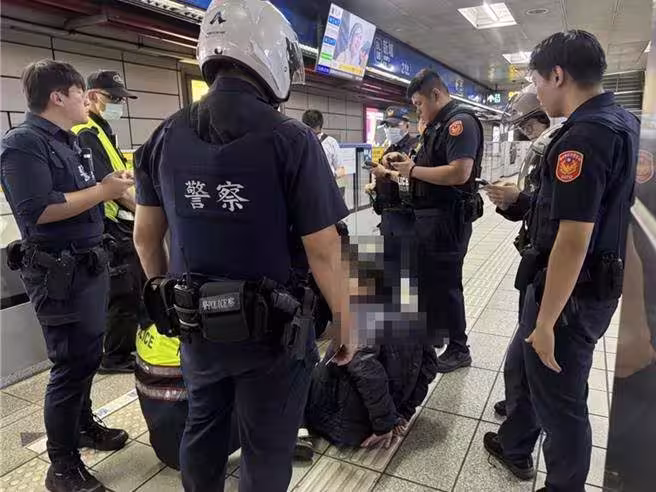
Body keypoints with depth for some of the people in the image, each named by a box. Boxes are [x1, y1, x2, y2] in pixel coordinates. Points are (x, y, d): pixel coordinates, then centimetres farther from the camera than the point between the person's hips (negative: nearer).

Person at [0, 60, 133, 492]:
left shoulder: (69, 141, 15)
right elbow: (36, 211, -26)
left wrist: (111, 185, 4)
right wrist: (102, 191, -21)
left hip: (89, 263, 10)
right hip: (59, 272, -10)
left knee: (88, 356, 21)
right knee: (72, 364, -1)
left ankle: (84, 425, 42)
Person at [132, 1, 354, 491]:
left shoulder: (165, 137, -1)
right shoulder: (291, 138, -16)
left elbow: (145, 237, 5)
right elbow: (324, 252, -16)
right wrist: (345, 323, -2)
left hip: (195, 325, 5)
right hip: (269, 329, -4)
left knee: (202, 431, 27)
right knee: (266, 450, 17)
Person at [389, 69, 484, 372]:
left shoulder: (460, 121, -15)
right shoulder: (438, 125, 15)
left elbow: (459, 173, -27)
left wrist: (413, 170, -18)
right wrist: (403, 159, 6)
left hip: (448, 218, -10)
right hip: (429, 215, 10)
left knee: (446, 283, 0)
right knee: (427, 277, 18)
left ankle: (459, 349, 16)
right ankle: (432, 331, 36)